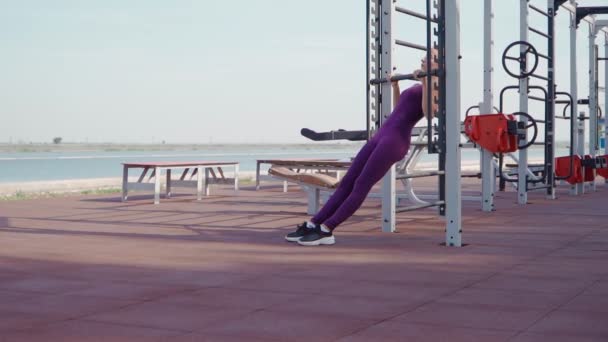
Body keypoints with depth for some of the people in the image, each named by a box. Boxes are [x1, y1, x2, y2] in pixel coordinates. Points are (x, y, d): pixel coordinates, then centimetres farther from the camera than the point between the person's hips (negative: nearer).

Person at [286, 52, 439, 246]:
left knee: (361, 186, -13)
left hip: (395, 140, -9)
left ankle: (325, 231, -13)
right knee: (347, 183, 3)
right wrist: (395, 84, 39)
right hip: (381, 136, 9)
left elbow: (428, 112, -20)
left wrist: (425, 81, -21)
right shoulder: (418, 87, 27)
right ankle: (312, 225, 3)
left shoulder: (434, 86, 0)